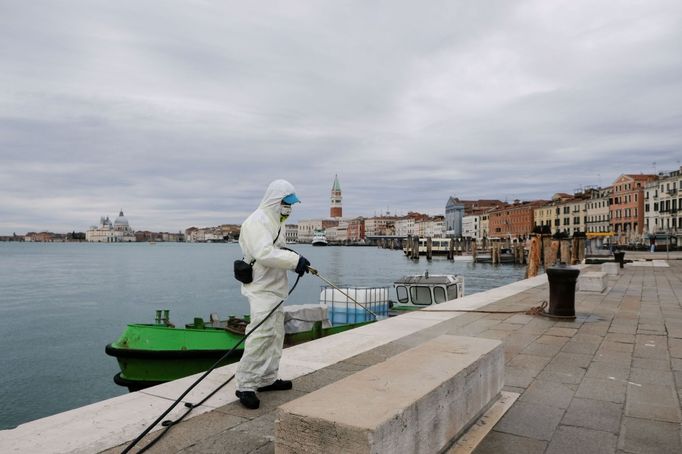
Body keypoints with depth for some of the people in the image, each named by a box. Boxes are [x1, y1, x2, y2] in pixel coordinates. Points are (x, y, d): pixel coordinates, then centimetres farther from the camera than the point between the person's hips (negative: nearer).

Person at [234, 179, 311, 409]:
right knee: (261, 334, -15)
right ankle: (245, 385, -6)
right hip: (261, 288, -10)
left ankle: (267, 379, 27)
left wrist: (294, 259, 3)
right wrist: (295, 260, -28)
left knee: (275, 334, 15)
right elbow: (264, 253, -28)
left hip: (274, 287, 10)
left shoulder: (276, 222, 17)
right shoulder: (256, 222, -15)